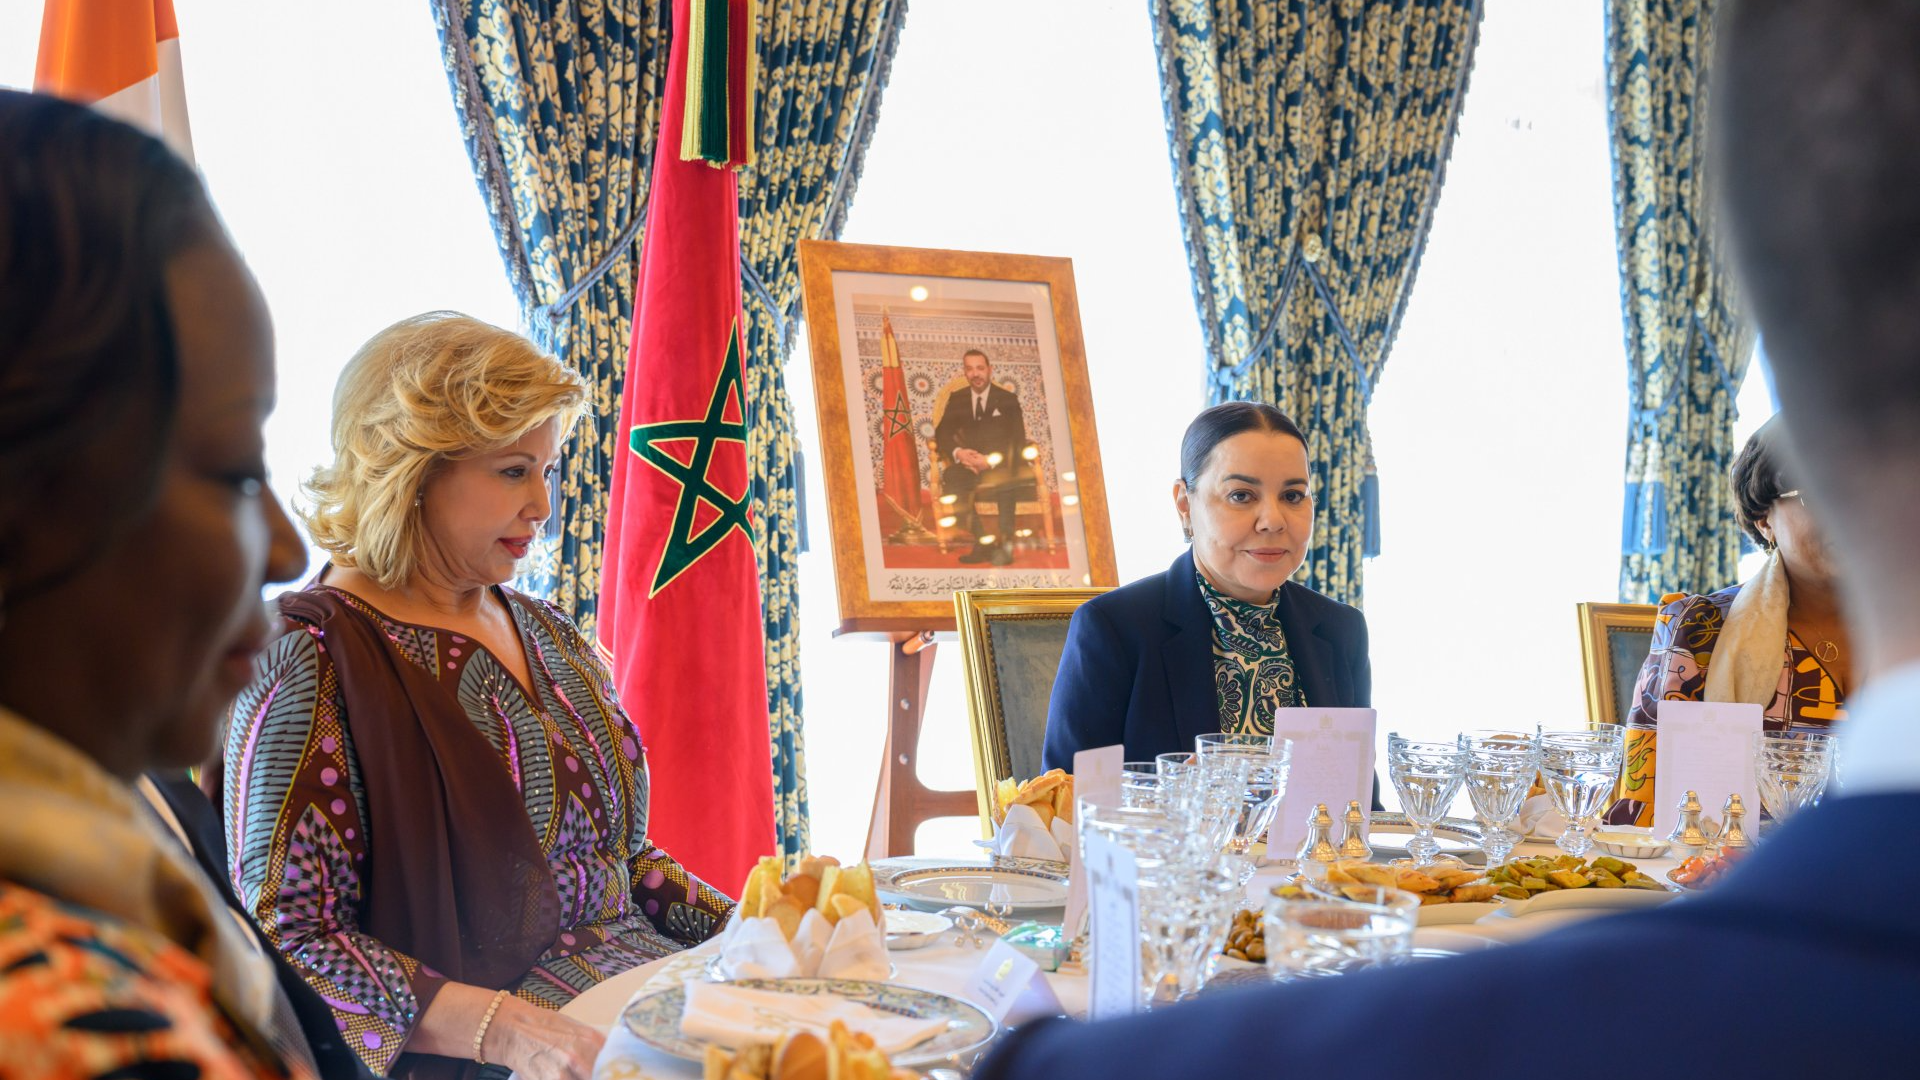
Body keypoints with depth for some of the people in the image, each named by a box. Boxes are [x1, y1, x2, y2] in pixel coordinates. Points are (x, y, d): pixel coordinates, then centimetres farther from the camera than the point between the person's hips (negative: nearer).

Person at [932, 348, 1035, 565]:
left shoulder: (1008, 399, 7)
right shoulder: (956, 399, 14)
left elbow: (1017, 439, -2)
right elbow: (942, 433, 6)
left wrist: (990, 460, -20)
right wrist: (958, 452, -18)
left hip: (1000, 464, -2)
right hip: (969, 463, 2)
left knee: (1007, 479, -37)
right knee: (950, 476, -32)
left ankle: (1005, 543, -31)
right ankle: (982, 541, -29)